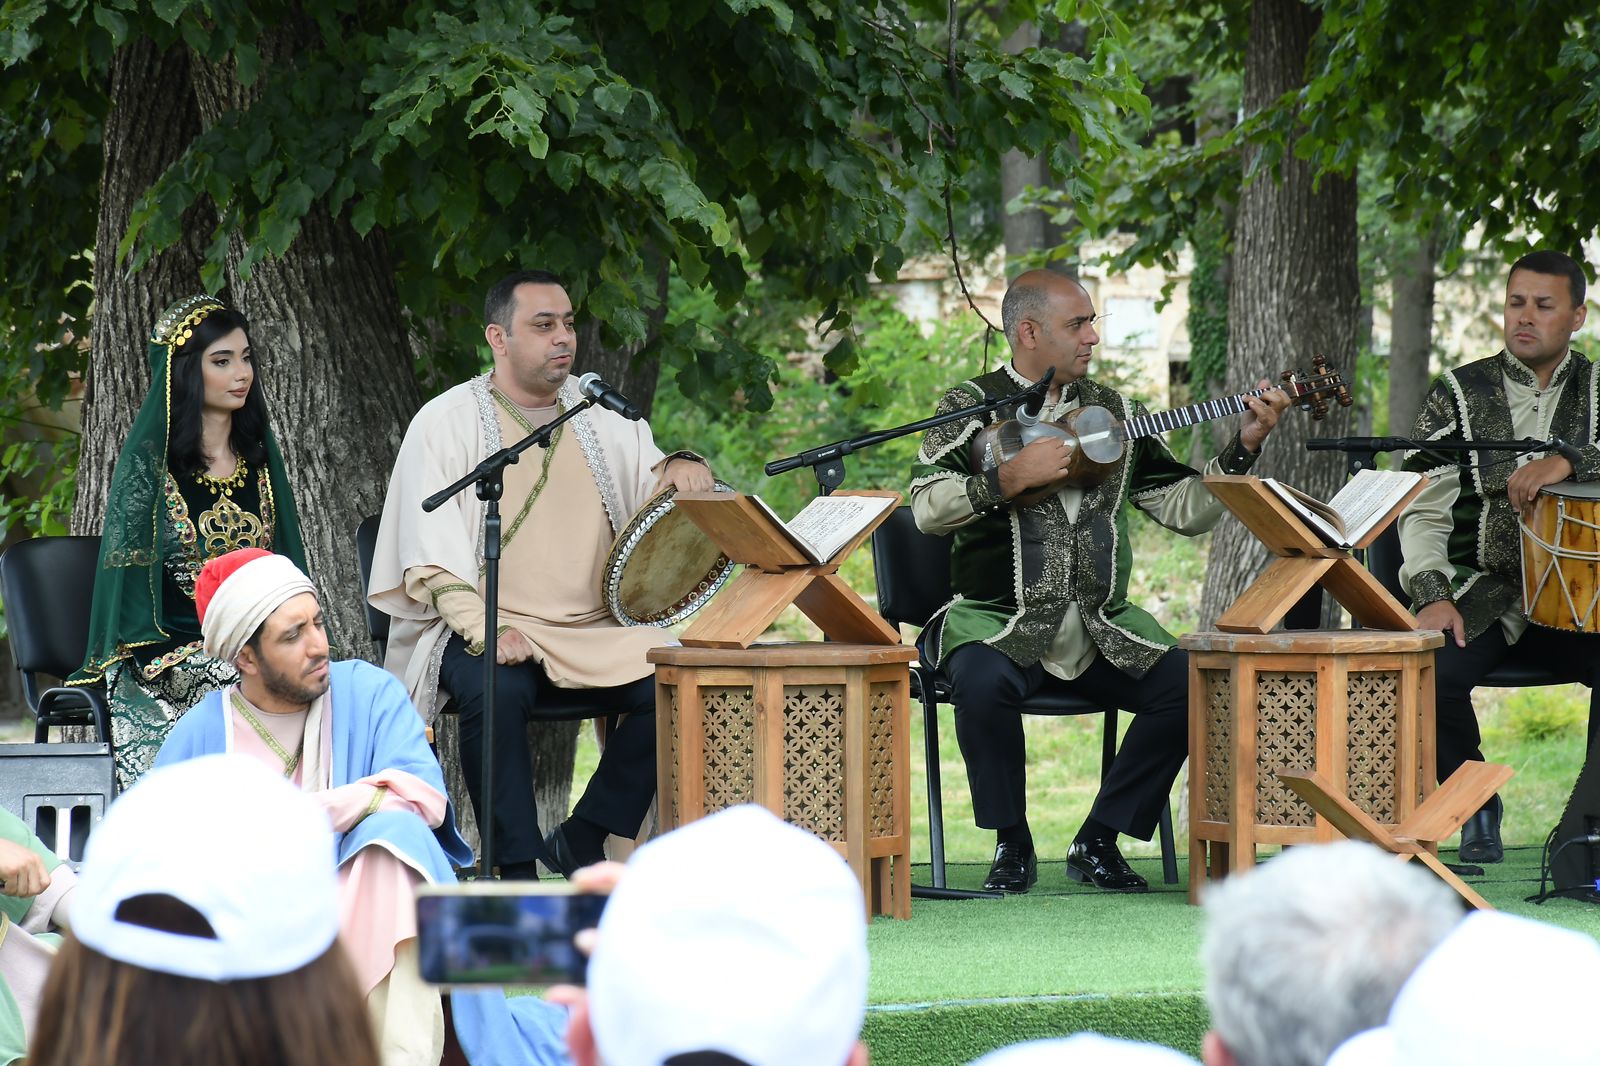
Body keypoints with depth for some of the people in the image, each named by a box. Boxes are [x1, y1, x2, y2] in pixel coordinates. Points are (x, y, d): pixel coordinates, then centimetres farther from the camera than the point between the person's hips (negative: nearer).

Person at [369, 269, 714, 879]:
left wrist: (682, 469, -12)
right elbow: (430, 560, -7)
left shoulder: (602, 416, 14)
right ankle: (517, 872, -25)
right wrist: (488, 630, -24)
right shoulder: (447, 424, 0)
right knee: (496, 690, -36)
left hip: (597, 631, 4)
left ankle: (580, 843, -7)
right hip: (490, 628, -4)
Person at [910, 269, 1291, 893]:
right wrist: (1011, 479, -20)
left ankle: (1097, 842, -3)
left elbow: (1186, 510, 13)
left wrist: (1244, 448, 2)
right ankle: (1011, 846, -12)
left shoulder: (1114, 412, 15)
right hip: (999, 622, -4)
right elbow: (926, 508, -12)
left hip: (1101, 626, 4)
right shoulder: (973, 408, 2)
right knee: (984, 682, -36)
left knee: (1187, 685, -19)